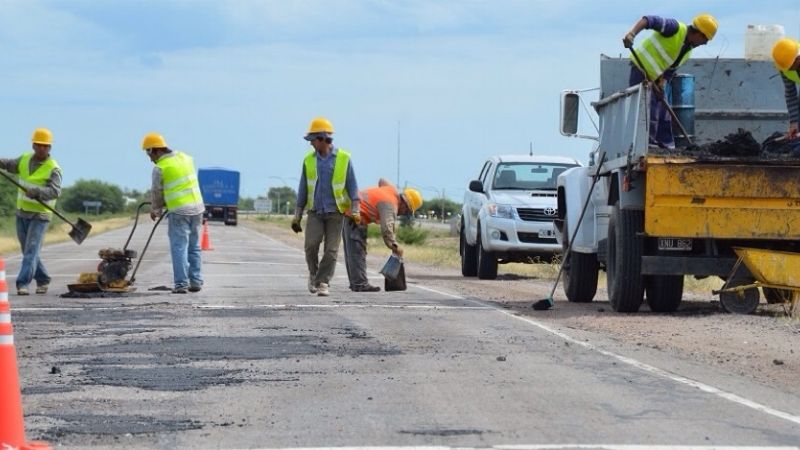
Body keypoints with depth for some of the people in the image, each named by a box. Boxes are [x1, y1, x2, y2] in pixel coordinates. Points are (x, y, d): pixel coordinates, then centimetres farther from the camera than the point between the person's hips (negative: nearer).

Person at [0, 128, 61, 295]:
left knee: (31, 250, -13)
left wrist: (36, 192, -42)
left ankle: (22, 284, -18)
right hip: (22, 213, 6)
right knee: (28, 251, 12)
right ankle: (43, 280, 25)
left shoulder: (53, 169, -13)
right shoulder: (25, 159, 5)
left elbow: (55, 191, -25)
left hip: (40, 215, -6)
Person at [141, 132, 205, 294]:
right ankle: (196, 282, 15)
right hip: (197, 208, 6)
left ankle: (181, 284, -5)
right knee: (194, 248, 14)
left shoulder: (160, 167, -8)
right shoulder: (186, 158, 10)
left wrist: (155, 210, 21)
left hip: (179, 211, -6)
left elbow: (156, 193, 1)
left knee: (179, 248, -2)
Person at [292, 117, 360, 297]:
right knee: (311, 245, -15)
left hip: (335, 212, -1)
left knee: (331, 250, -7)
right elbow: (303, 189, 8)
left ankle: (322, 283, 0)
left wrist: (355, 210, -12)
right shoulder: (309, 160, 4)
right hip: (315, 212, 1)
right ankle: (313, 274, 9)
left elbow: (352, 186, -1)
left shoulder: (343, 158, -3)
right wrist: (297, 216, 6)